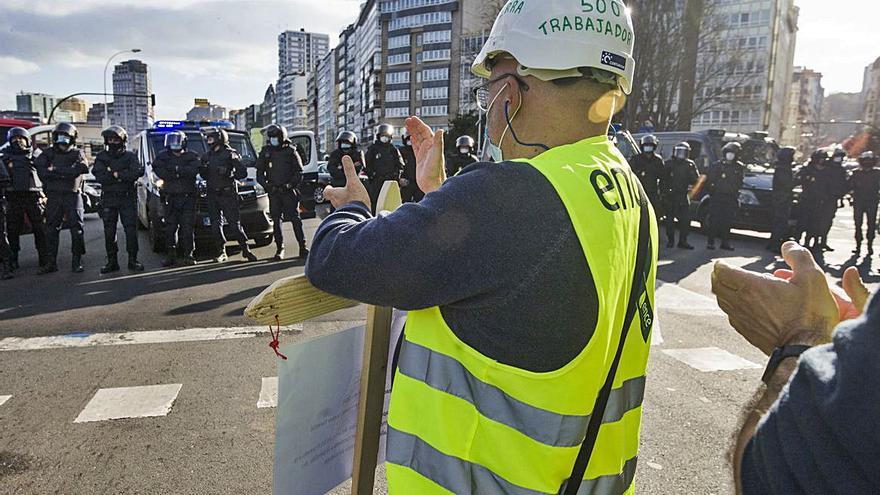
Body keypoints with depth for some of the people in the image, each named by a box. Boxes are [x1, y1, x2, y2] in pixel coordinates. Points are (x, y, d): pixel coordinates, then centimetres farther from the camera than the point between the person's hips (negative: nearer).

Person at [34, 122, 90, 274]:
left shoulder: (77, 153, 5)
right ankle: (50, 263, 11)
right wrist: (65, 173, -15)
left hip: (73, 195, -2)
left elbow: (82, 168, -15)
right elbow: (40, 169, -5)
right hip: (53, 196, 3)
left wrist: (55, 170, -14)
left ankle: (77, 262, 4)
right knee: (52, 230, 5)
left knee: (77, 229, -3)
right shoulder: (48, 153, 12)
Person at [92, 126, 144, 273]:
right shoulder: (101, 157, 8)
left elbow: (138, 171, -14)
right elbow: (99, 176, -8)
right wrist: (123, 175, -13)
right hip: (108, 199, 2)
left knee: (131, 229, -3)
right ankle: (112, 261, 11)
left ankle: (133, 260, 3)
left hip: (128, 198, -2)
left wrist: (116, 174, -14)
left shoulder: (130, 156, 5)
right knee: (109, 232, 4)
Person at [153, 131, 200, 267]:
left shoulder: (191, 157, 8)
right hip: (169, 198, 1)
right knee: (170, 228, 2)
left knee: (187, 227, -3)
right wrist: (182, 173, -11)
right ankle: (170, 256, 7)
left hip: (188, 198, -1)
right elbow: (159, 171, -8)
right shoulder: (163, 156, 11)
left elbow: (194, 169, -12)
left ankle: (188, 255, 3)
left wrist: (175, 169, -14)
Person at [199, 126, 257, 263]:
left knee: (235, 223, -7)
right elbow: (205, 176, 20)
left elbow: (243, 172, -7)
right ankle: (221, 252, 12)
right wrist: (201, 169, 0)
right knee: (216, 225, 5)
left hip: (228, 194, -6)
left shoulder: (230, 154, -4)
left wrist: (230, 176, -19)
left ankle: (245, 249, 2)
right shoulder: (207, 156, 15)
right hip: (212, 194, 6)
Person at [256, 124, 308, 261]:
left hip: (289, 191, -3)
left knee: (295, 219, -4)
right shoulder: (265, 152, 9)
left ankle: (303, 247, -1)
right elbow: (259, 173, 12)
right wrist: (267, 186, -3)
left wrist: (290, 185, -11)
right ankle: (280, 249, 10)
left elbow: (299, 172, 1)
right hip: (273, 192, 3)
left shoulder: (290, 151, 1)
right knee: (276, 221, 3)